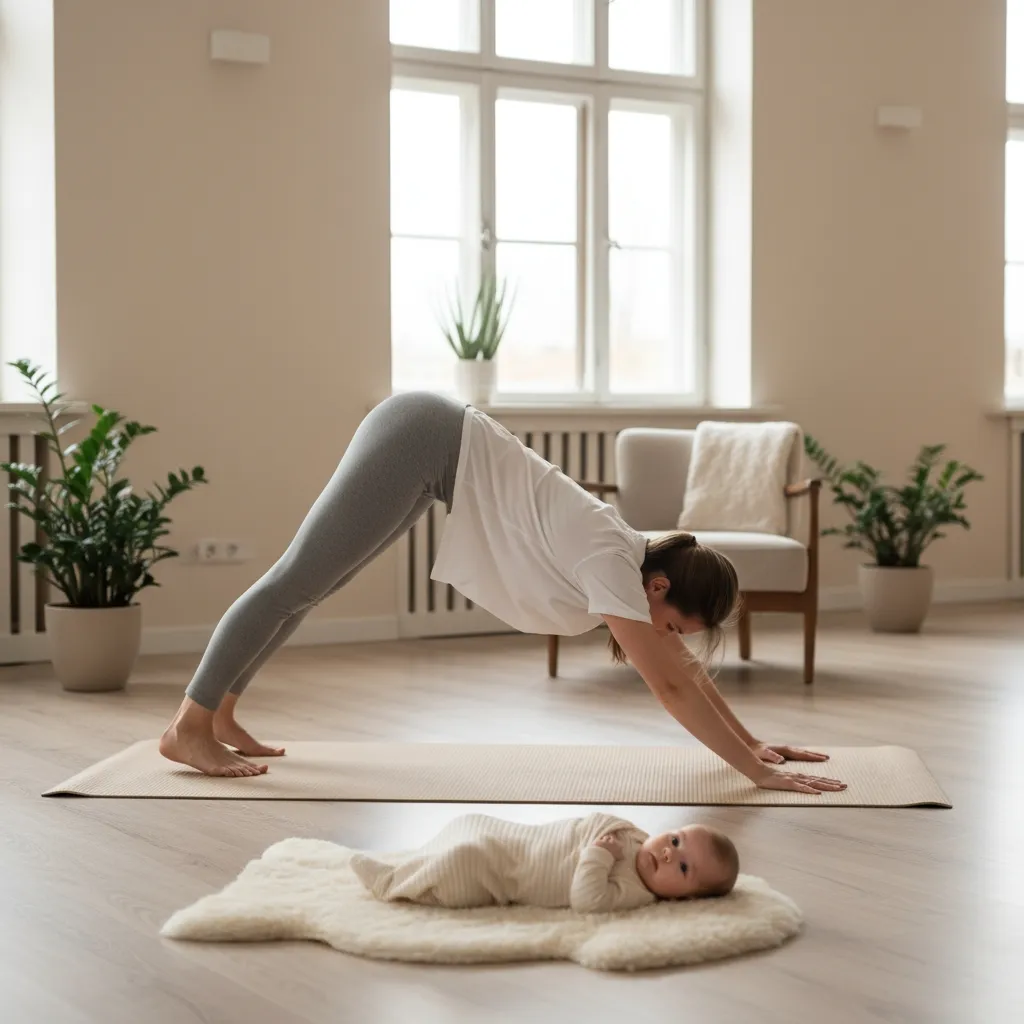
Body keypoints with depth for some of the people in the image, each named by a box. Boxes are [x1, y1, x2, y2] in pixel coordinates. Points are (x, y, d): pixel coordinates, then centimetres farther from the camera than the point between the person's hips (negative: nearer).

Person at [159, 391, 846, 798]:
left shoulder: (640, 563, 2)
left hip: (435, 447, 9)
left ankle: (221, 715, 24)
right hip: (423, 441, -9)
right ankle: (189, 728, 3)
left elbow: (686, 670, 13)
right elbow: (668, 686, -24)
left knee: (313, 584, 14)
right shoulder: (612, 566, -21)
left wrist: (753, 742, 12)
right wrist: (757, 771, -23)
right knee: (299, 580, -4)